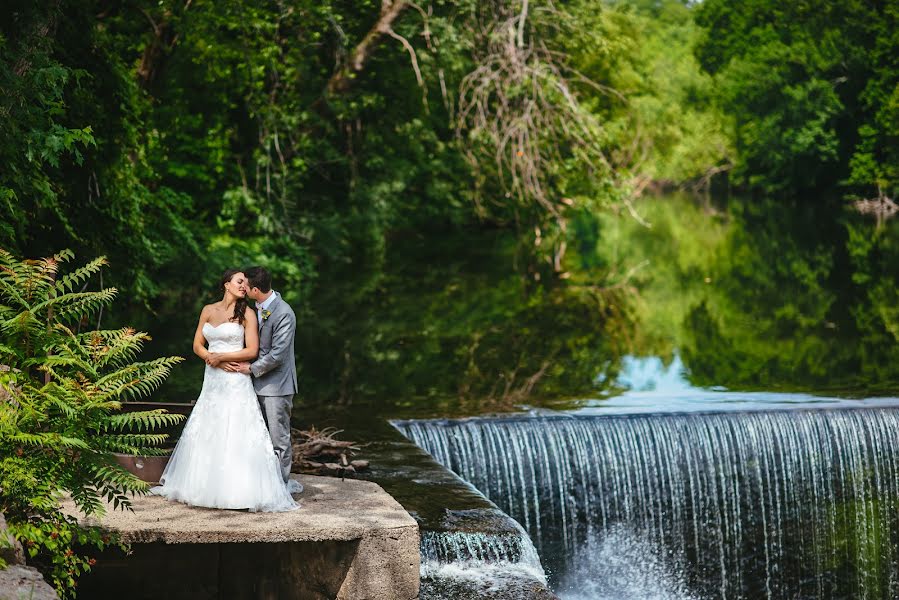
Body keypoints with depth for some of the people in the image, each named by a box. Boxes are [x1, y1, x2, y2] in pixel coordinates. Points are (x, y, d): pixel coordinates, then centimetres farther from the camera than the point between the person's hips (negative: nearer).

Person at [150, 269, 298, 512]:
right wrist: (212, 358, -8)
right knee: (204, 434, 9)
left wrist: (221, 357, -9)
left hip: (236, 382, -5)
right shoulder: (208, 310, 10)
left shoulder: (246, 313, -1)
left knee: (237, 436, -8)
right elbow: (198, 345, 11)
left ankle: (242, 491, -6)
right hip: (212, 380, 5)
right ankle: (203, 486, 19)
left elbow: (252, 350, -7)